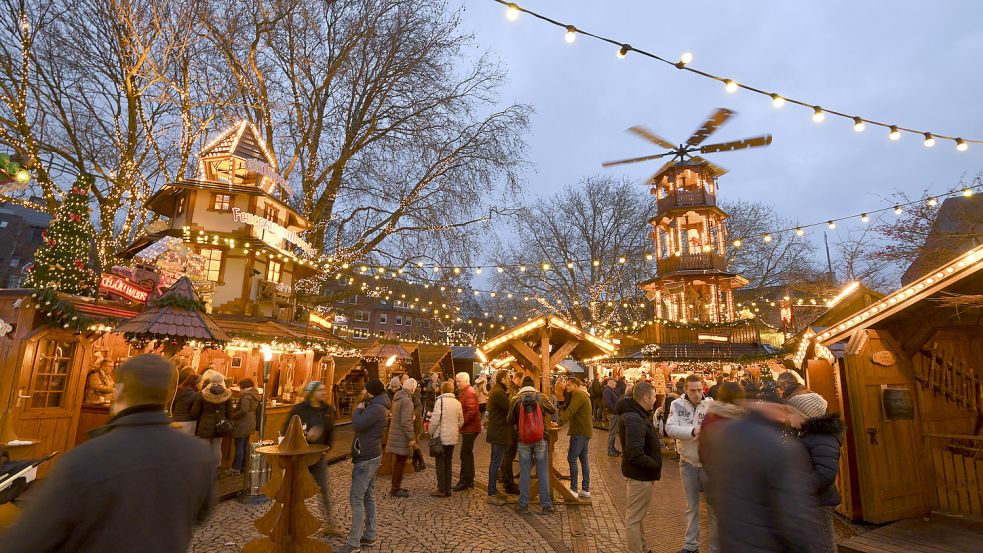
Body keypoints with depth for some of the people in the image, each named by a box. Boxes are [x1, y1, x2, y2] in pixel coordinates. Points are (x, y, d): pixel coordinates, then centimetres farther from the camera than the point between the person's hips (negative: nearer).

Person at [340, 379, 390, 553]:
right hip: (370, 457, 11)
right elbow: (363, 426, 17)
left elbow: (357, 425, -26)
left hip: (366, 459, -11)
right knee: (369, 497, 15)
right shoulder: (376, 406, 13)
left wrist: (358, 409, -13)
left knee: (356, 499, -5)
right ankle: (369, 536, 23)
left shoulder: (376, 408, -20)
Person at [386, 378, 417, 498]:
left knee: (397, 462, 19)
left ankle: (396, 487, 30)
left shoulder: (397, 398, 10)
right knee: (400, 462, 1)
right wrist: (411, 438, -19)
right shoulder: (406, 400, -20)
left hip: (395, 435, 10)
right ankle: (395, 489, 10)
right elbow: (406, 422, -24)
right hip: (402, 437, -9)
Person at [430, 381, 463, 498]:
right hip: (453, 437, 5)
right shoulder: (457, 403, 3)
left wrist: (431, 431, -2)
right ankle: (447, 489, 18)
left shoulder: (440, 401, -13)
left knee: (440, 463, 5)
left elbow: (435, 419, -17)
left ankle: (441, 490, 6)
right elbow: (461, 422, 8)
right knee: (448, 463, 15)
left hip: (441, 437, -5)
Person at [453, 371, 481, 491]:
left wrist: (462, 423, -21)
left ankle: (464, 481, 3)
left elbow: (472, 411, -25)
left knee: (465, 454, -5)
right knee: (468, 453, 16)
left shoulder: (469, 393, -16)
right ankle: (470, 480, 26)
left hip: (470, 428, -10)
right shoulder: (464, 392, 16)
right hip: (468, 428, 11)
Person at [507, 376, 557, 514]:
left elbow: (510, 421, 5)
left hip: (523, 440, 0)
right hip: (541, 439, 0)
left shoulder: (516, 399, -3)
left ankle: (523, 505, 16)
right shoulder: (541, 396, -4)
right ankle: (546, 505, 16)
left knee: (524, 473, 9)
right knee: (543, 472, 9)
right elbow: (553, 410, 13)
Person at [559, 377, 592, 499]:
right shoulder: (583, 395, 21)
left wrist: (559, 422, -35)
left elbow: (570, 411, -28)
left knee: (572, 458, -8)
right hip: (584, 431, 11)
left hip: (580, 432, -11)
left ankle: (574, 490, -5)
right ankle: (586, 490, 18)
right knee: (584, 459, 12)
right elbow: (567, 407, 15)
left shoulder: (578, 394, -13)